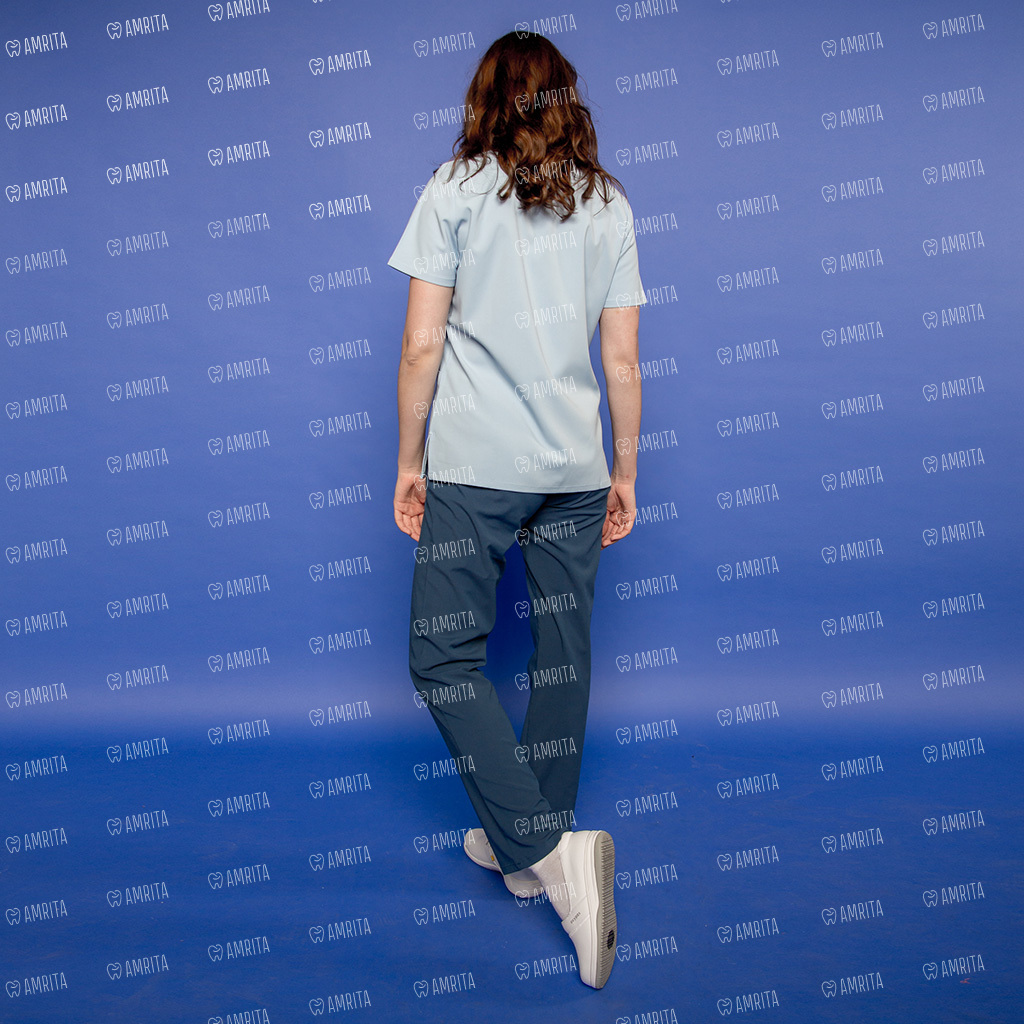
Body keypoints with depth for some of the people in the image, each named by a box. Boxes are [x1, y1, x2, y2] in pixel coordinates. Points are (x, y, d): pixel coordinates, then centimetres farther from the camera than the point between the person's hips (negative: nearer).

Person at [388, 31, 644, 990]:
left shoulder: (455, 190, 0)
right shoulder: (607, 203, 9)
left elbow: (422, 346, -5)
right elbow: (622, 361, 7)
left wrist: (409, 462, 3)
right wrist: (624, 472, 15)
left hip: (475, 466, -4)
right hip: (576, 468, 5)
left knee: (443, 656, 3)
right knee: (563, 652, 12)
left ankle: (546, 850, -7)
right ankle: (532, 847, 26)